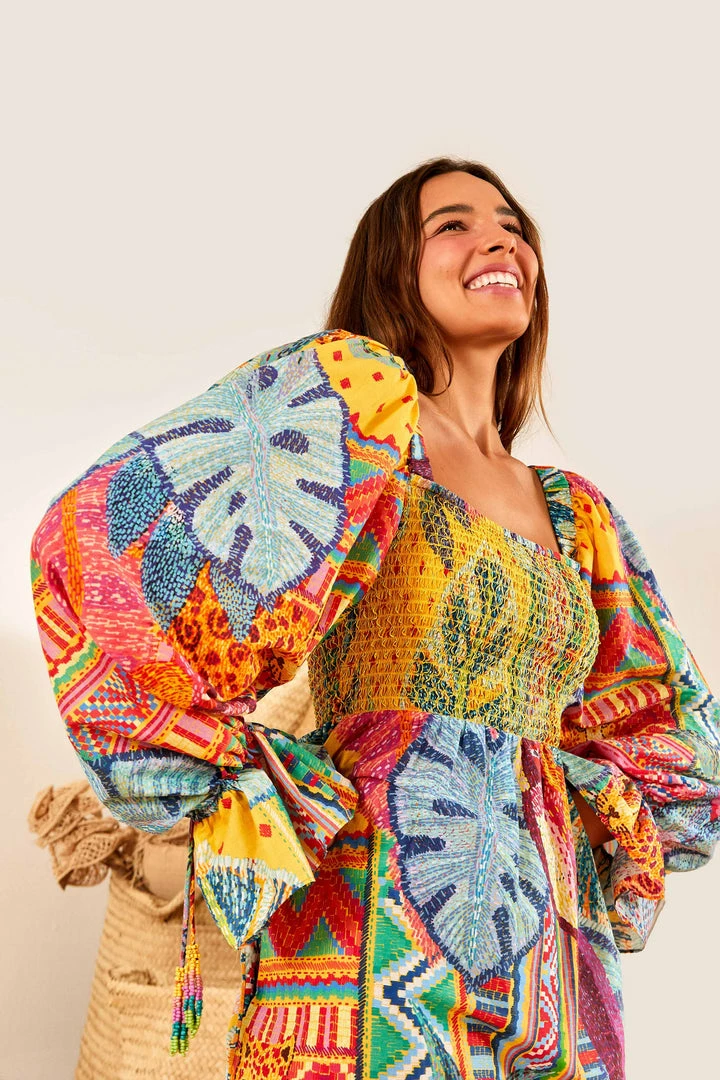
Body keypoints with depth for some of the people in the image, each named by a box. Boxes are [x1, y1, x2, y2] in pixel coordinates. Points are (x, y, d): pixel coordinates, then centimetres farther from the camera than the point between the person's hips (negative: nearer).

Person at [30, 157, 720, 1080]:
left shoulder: (578, 514, 13)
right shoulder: (354, 389, -6)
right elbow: (107, 532, -16)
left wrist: (605, 831, 8)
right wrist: (246, 781, -12)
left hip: (551, 962, 7)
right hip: (377, 927, -6)